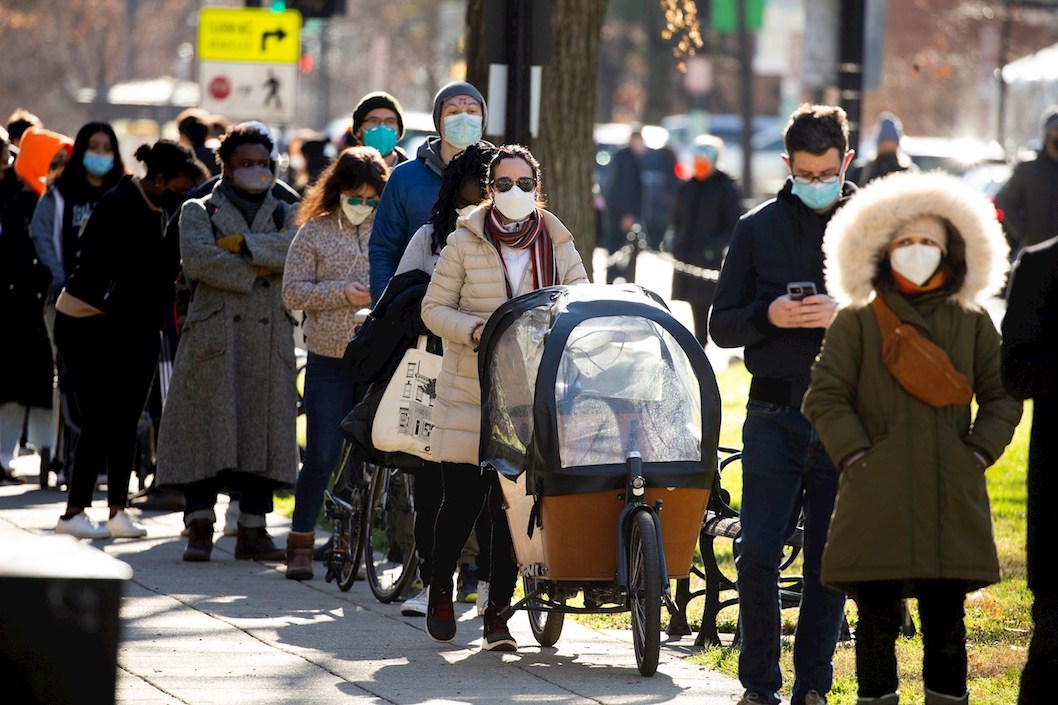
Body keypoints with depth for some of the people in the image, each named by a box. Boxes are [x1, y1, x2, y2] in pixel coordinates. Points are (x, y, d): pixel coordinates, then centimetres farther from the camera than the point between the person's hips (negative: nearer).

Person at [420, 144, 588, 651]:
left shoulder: (558, 246, 7)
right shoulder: (465, 243, 1)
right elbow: (434, 309, 2)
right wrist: (475, 330, -16)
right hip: (469, 395, -1)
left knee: (512, 504, -2)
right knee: (461, 500, -1)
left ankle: (497, 613, 6)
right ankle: (440, 592, 23)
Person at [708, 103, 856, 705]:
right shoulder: (758, 230, 7)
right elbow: (721, 326, 7)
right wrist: (767, 315, -13)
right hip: (775, 415, 0)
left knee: (831, 560, 4)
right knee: (758, 553, -6)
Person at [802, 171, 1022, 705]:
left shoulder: (972, 322, 12)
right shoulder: (856, 321, 4)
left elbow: (1002, 396, 16)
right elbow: (825, 396, 2)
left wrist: (979, 453, 2)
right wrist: (856, 455, -7)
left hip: (951, 498, 2)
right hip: (877, 497, -2)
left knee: (945, 619, 4)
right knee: (878, 619, -1)